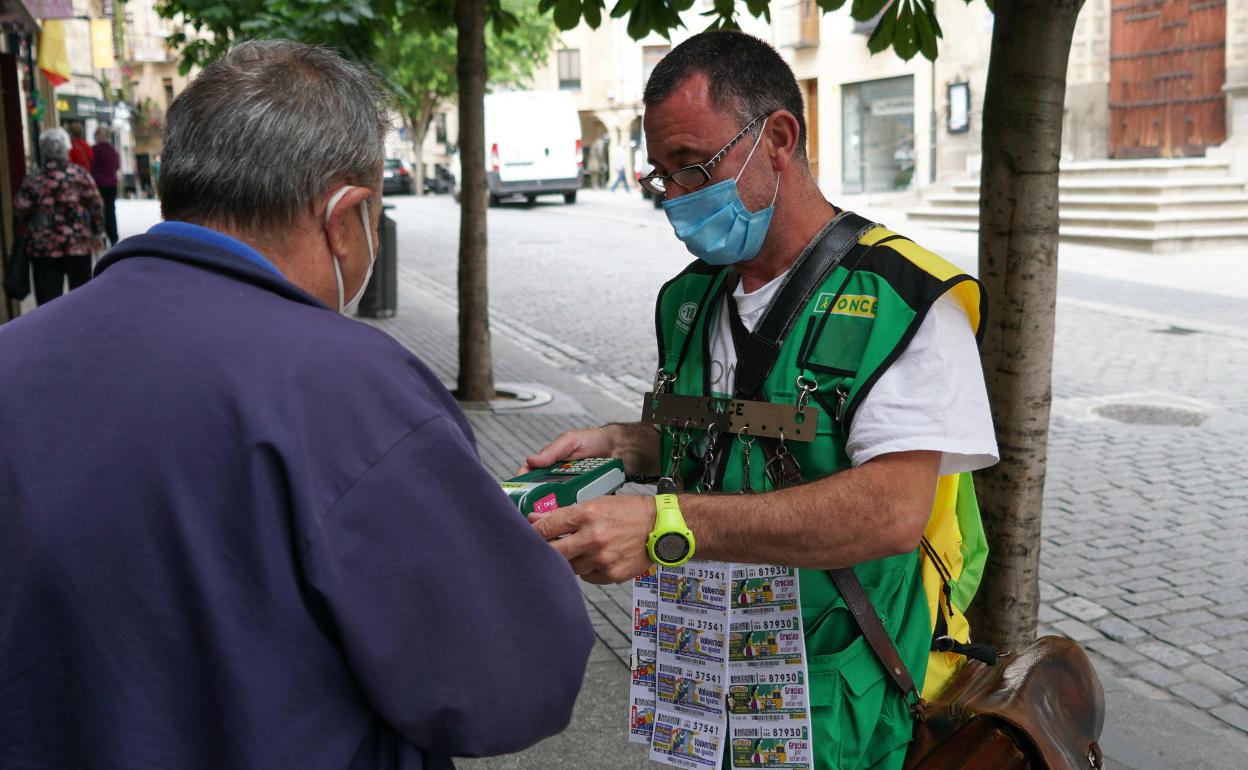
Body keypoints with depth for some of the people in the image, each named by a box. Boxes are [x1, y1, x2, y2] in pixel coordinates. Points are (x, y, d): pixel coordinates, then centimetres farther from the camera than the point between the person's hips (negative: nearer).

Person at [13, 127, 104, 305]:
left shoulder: (32, 179, -4)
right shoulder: (80, 175, -4)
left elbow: (19, 211, -4)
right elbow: (96, 206, -4)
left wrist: (30, 224, 16)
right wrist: (97, 233, 7)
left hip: (43, 247, 0)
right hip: (78, 244, 0)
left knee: (48, 296, 2)